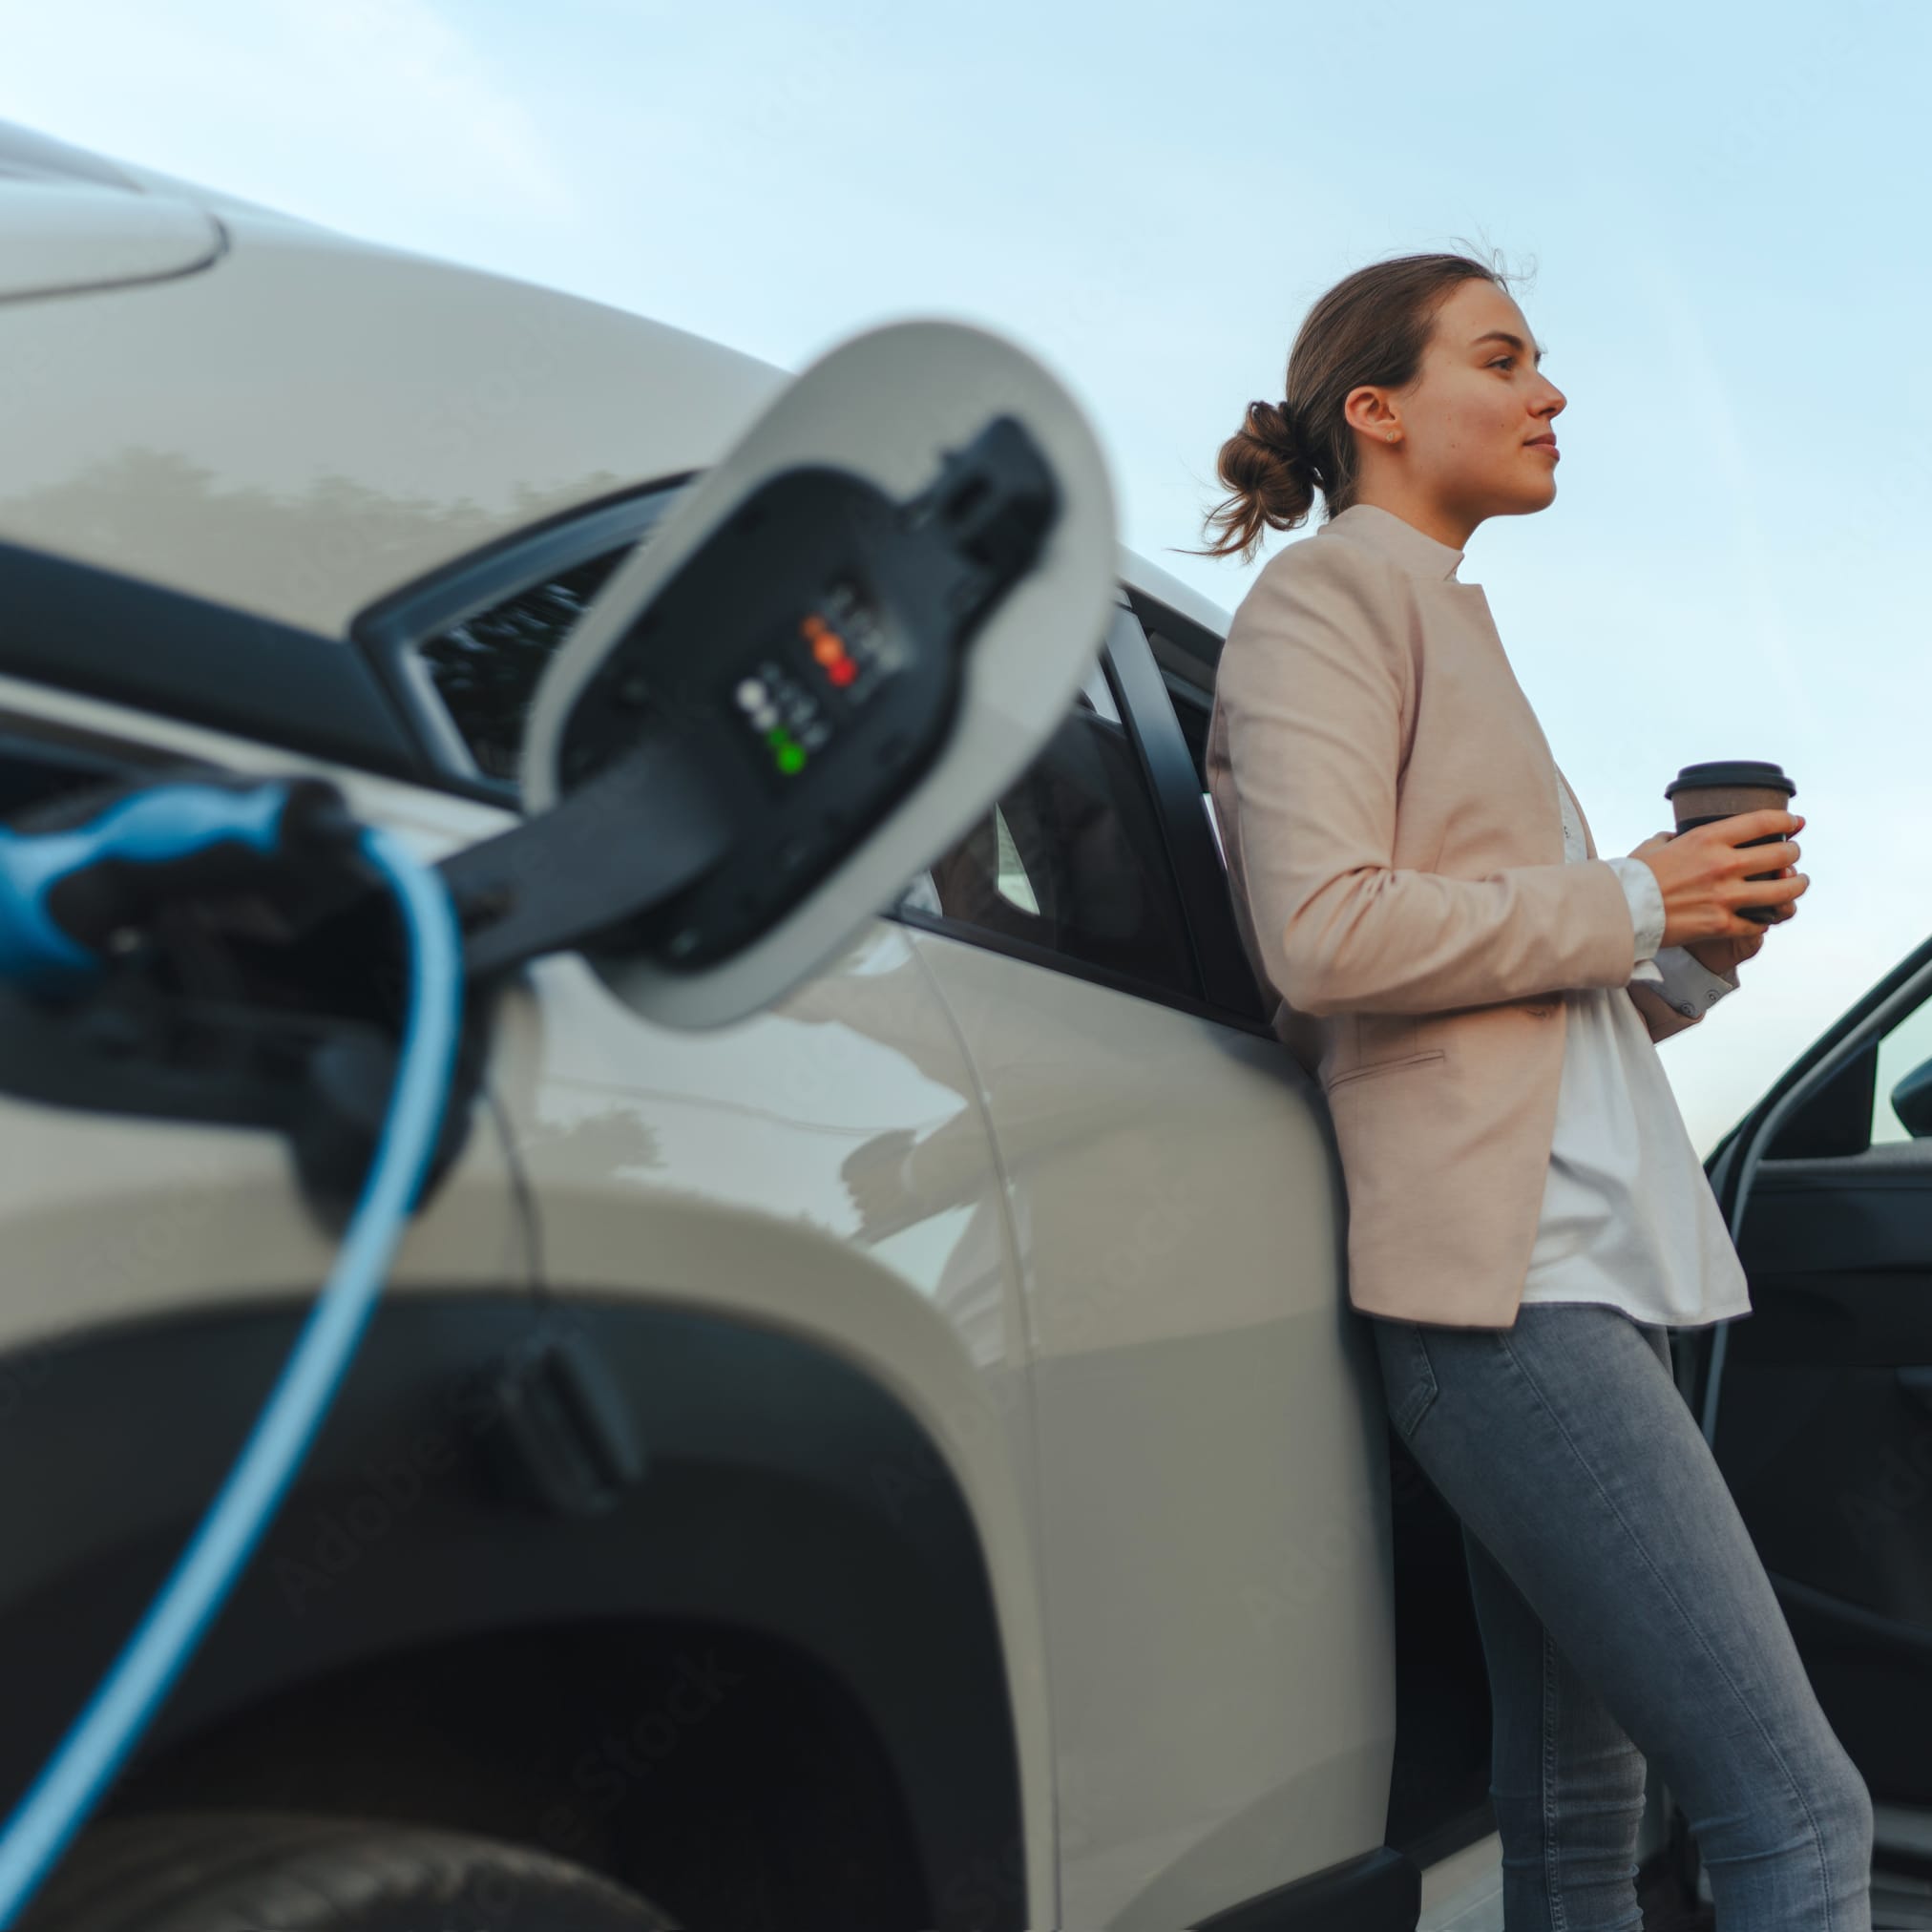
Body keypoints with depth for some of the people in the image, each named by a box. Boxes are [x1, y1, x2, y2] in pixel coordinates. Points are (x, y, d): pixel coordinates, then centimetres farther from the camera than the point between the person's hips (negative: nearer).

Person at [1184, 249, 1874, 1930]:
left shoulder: (1452, 625, 27)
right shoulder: (1328, 594, -1)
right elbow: (1322, 935, -18)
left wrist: (1700, 943, 6)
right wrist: (1630, 904, -7)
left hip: (1581, 1269, 10)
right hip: (1500, 1279, -10)